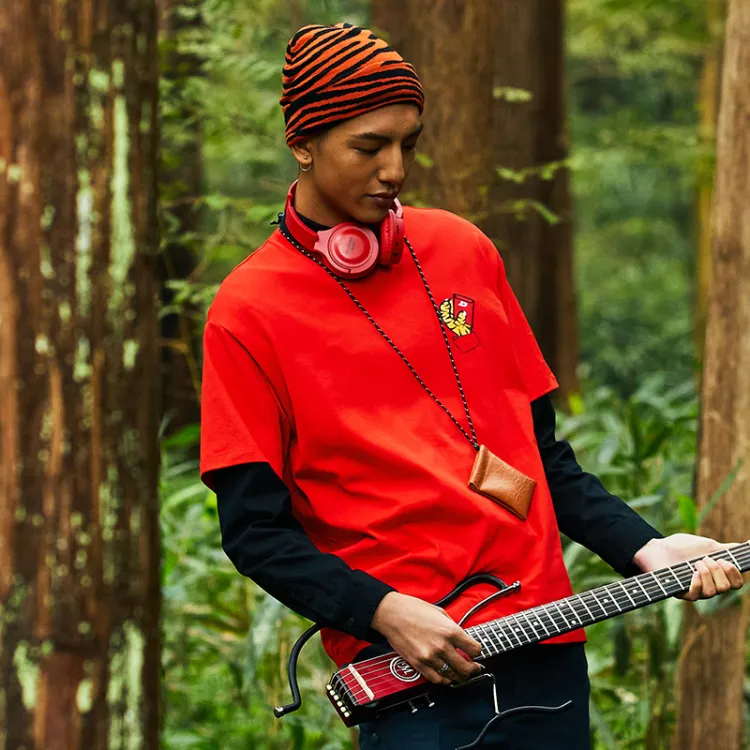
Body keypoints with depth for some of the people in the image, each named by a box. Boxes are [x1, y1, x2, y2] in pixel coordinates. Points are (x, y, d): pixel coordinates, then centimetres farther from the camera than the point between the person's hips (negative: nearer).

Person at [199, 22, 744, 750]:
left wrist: (641, 549, 5)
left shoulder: (463, 252, 11)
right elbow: (254, 529, -5)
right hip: (405, 664, -4)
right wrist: (385, 614, -16)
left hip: (546, 645, 4)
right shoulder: (249, 312, -3)